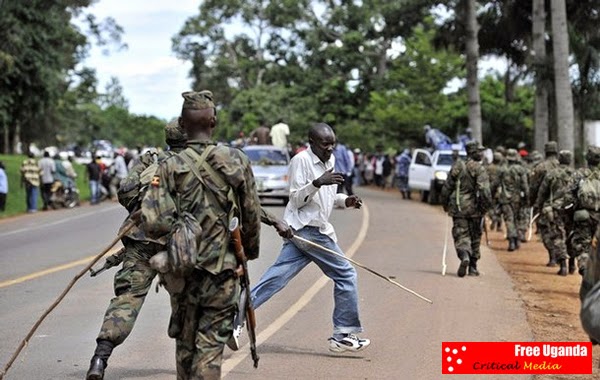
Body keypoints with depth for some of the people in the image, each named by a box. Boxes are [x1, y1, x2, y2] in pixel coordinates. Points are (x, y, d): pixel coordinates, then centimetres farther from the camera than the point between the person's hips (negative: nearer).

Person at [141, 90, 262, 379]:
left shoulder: (170, 167, -8)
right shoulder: (237, 161, -5)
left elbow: (154, 222, -16)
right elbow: (252, 215, 1)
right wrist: (250, 250, 19)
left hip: (183, 271, 1)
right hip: (223, 270, -1)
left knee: (185, 343, 17)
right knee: (210, 345, 2)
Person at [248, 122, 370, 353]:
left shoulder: (329, 160, 16)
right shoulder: (301, 160, -11)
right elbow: (297, 199, -14)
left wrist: (344, 201, 7)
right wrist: (318, 183, -29)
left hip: (302, 231, 8)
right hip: (308, 230, -8)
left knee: (276, 278, 3)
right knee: (345, 275, -1)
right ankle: (344, 335, 6)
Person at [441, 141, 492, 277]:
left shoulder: (456, 167, 4)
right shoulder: (479, 169, -9)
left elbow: (446, 188, 9)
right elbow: (484, 191, -18)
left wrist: (446, 205, 21)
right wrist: (485, 206, -7)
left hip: (458, 209, 2)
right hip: (474, 209, -2)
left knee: (461, 235, 0)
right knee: (475, 237, 12)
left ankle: (464, 256, -29)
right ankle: (473, 267, 18)